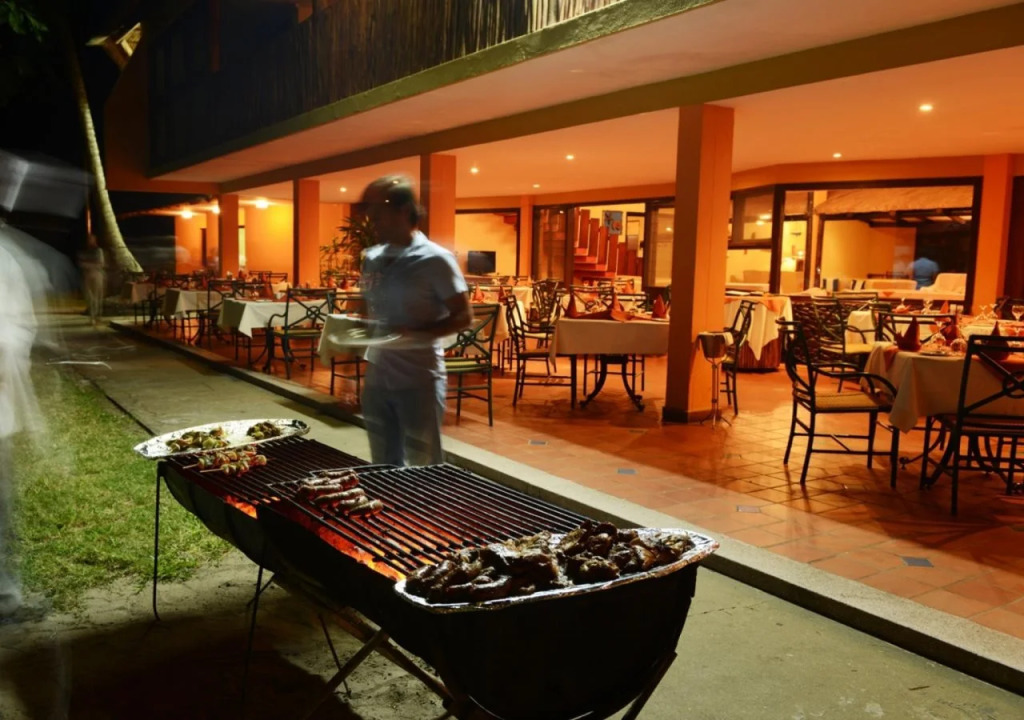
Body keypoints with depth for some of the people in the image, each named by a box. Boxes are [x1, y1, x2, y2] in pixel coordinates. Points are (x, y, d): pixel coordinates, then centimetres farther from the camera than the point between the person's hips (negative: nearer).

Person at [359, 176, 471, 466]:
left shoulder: (435, 260, -11)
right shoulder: (371, 258, 8)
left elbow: (463, 316, -11)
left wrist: (415, 334, -23)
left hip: (419, 380, -6)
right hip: (376, 378, 6)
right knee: (383, 467, 17)